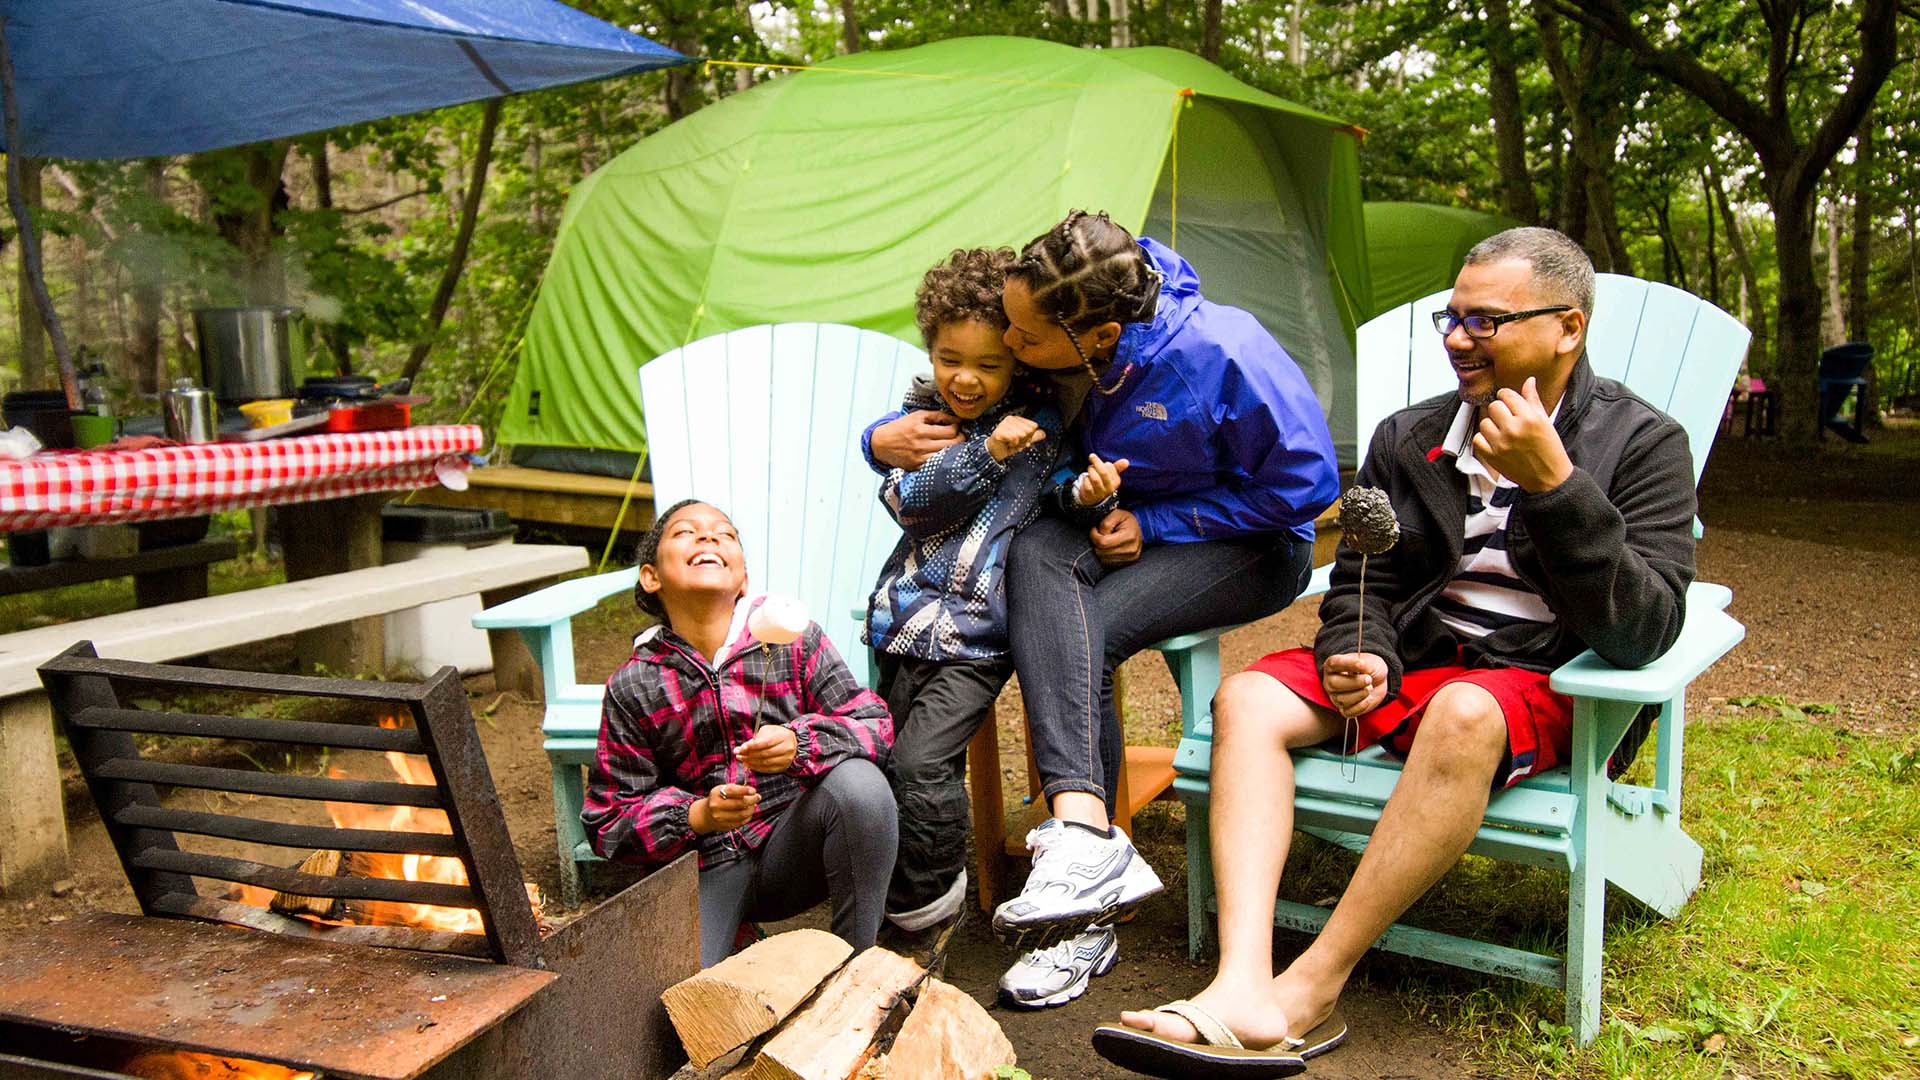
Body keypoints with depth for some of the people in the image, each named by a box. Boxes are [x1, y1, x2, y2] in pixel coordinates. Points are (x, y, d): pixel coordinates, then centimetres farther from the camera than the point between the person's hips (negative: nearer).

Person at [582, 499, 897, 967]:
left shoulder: (795, 638, -3)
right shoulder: (633, 687, -2)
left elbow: (877, 726, -6)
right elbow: (609, 820, 1)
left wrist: (799, 744, -26)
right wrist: (697, 816, -18)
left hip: (792, 847, 1)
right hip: (705, 867, 0)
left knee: (859, 781, -29)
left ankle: (856, 966, -11)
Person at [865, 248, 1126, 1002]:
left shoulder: (1040, 423, 2)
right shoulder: (920, 417, 7)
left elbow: (1053, 496, 15)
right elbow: (906, 500, -8)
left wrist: (1087, 494, -9)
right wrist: (984, 453, -20)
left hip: (977, 633, -4)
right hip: (908, 617, 4)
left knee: (922, 762, -15)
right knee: (892, 762, 7)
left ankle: (919, 912, 4)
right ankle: (933, 892, 26)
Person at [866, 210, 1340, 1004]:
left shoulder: (1222, 355, -26)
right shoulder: (1035, 352, -10)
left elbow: (1305, 483, -17)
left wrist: (1157, 523, -18)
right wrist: (886, 438, -13)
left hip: (1252, 546, -5)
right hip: (1117, 536, 5)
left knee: (1076, 631, -33)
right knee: (1035, 552, -33)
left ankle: (1081, 848, -29)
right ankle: (1086, 834, -40)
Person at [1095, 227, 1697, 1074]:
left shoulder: (1642, 445, -4)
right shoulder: (1408, 439, 10)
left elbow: (1643, 634, -16)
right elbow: (1362, 580, 13)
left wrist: (1553, 484, -26)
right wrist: (1362, 655, -11)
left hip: (1543, 685, -5)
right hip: (1410, 664, 5)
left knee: (1461, 714, -39)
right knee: (1248, 699, -20)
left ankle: (1309, 992, -30)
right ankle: (1243, 989, -37)